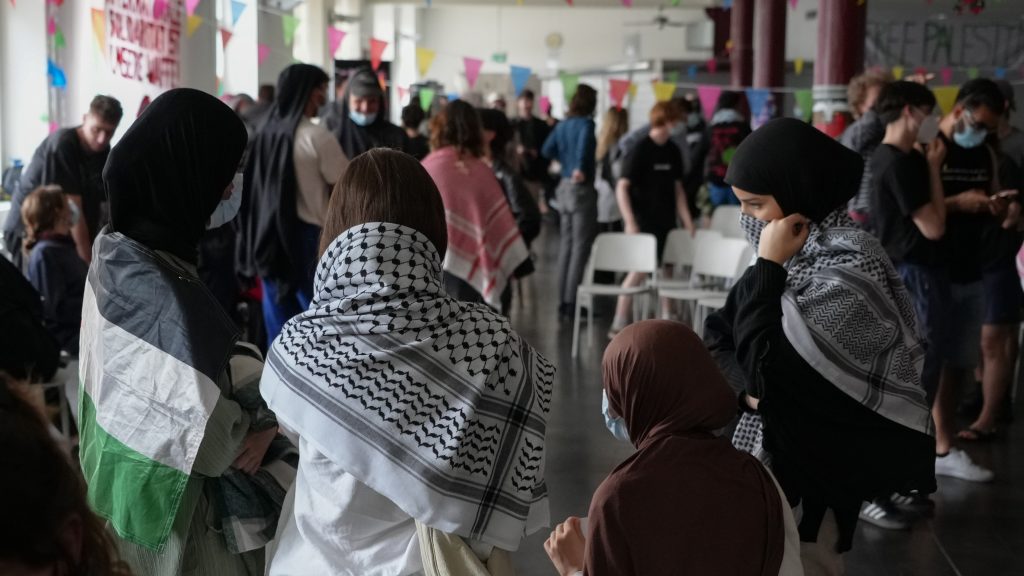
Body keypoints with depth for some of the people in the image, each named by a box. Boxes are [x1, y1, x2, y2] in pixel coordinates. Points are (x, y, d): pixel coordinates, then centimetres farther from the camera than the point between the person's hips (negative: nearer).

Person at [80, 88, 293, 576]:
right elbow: (210, 442, -27)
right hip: (181, 516, -8)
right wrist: (266, 416, -10)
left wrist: (255, 400, -9)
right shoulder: (169, 301, -33)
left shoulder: (118, 250, -4)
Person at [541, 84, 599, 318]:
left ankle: (563, 301, 17)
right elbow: (585, 142, -30)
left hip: (564, 188, 7)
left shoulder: (562, 125, 9)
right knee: (581, 246, -3)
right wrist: (581, 167, -30)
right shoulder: (586, 123, -11)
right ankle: (573, 302, -5)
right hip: (582, 187, -7)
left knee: (566, 244, 13)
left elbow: (547, 150, 11)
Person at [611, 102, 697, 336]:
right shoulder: (640, 150, -10)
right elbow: (622, 187, -13)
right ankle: (619, 323, -2)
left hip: (667, 223, 6)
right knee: (639, 270, -9)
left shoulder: (673, 151, 8)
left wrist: (688, 222, 11)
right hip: (644, 223, -6)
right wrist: (630, 222, -20)